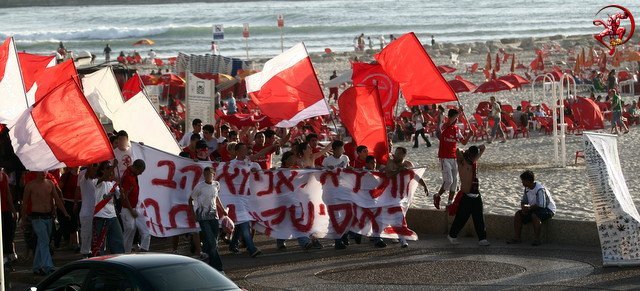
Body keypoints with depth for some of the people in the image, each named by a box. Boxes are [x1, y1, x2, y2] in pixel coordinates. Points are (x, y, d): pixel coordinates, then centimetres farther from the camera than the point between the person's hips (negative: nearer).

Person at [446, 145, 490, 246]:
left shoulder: (474, 161, 13)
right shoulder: (462, 163, -6)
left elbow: (482, 148, 23)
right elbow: (458, 151, -23)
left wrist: (475, 149, 10)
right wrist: (465, 152, -3)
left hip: (476, 195, 6)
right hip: (466, 196, -6)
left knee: (479, 219, 2)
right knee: (461, 218, 2)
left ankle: (482, 239, 3)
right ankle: (452, 236, 19)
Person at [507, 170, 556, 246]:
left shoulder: (540, 189, -24)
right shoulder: (527, 188, 4)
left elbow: (541, 205, -29)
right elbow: (523, 202, 12)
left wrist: (529, 208, -17)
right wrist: (524, 207, -12)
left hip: (548, 209, -8)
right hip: (534, 210, 9)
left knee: (534, 216, -37)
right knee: (518, 214, -6)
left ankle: (537, 239, -32)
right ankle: (517, 238, -7)